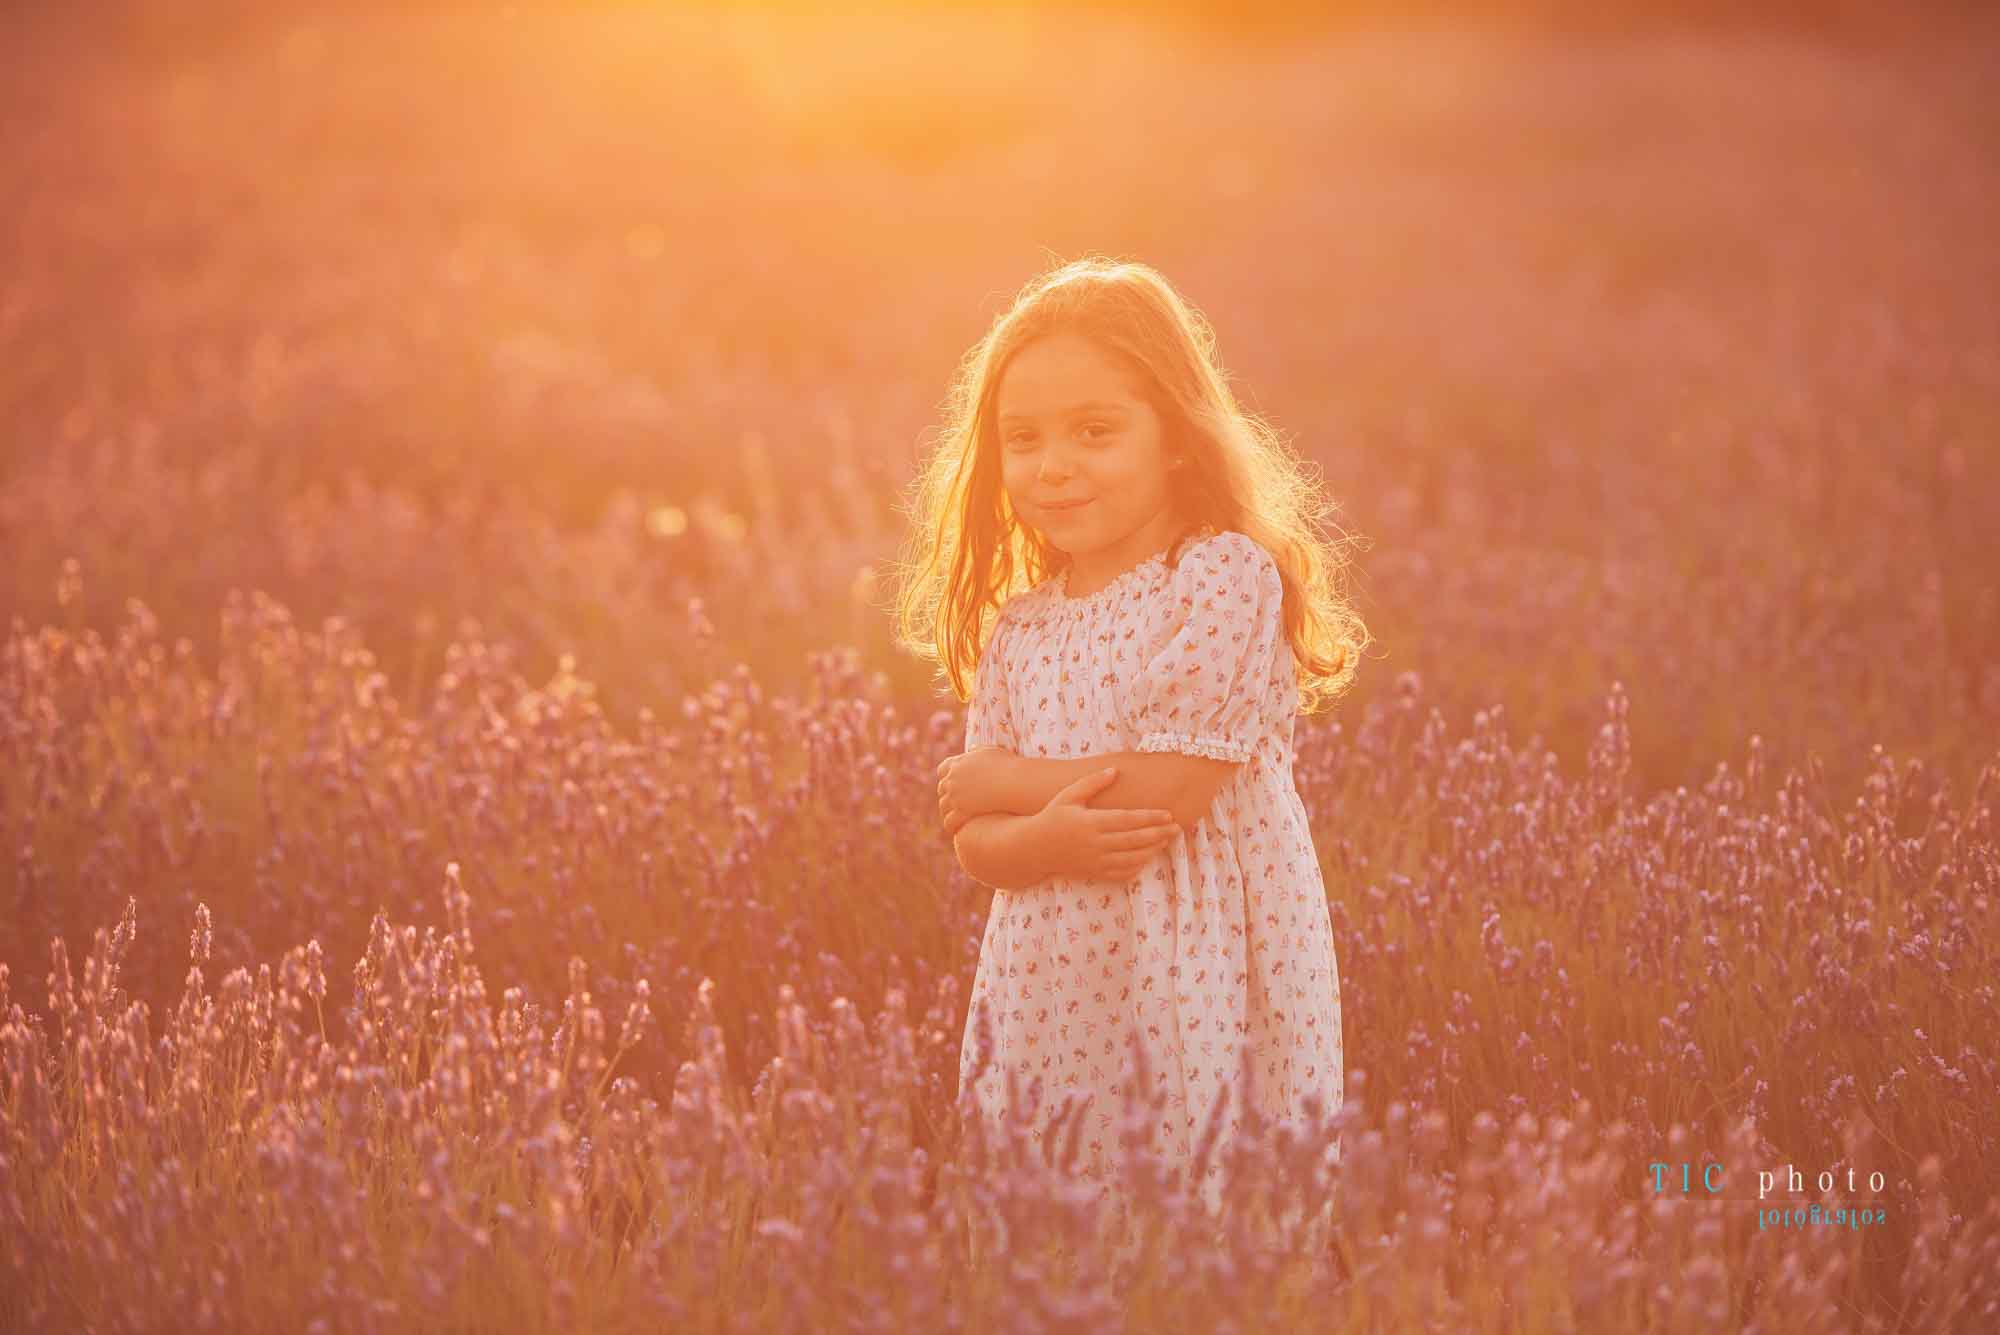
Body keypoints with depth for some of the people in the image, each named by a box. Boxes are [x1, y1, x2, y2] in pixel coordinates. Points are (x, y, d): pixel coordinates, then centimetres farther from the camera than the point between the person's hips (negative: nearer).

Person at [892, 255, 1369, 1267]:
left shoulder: (1227, 576, -8)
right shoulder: (1015, 627, 10)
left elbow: (1164, 790, -15)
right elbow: (974, 846, 7)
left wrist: (995, 781, -3)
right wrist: (1044, 840, -16)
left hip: (1194, 998, -5)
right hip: (1047, 1009, 6)